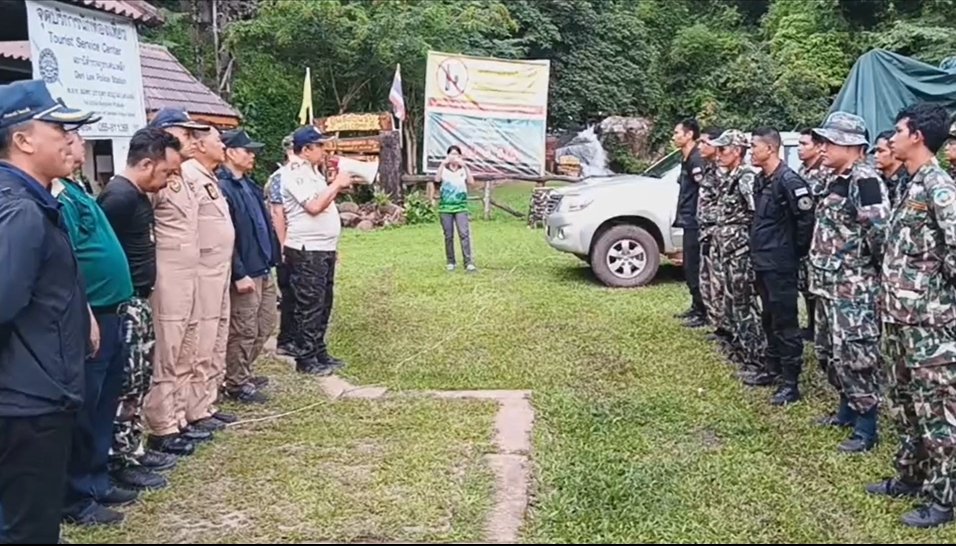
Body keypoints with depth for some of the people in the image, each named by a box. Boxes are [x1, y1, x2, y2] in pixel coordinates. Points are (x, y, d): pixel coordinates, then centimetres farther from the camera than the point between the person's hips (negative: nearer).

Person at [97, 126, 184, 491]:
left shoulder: (138, 195, 12)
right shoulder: (119, 197, -19)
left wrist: (141, 298, 17)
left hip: (139, 302, 10)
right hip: (124, 305, -10)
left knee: (140, 381, 15)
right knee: (125, 385, -2)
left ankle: (135, 448, 26)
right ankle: (120, 462, 7)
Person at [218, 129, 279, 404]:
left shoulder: (248, 184, 14)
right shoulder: (222, 188, -16)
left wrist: (273, 257, 16)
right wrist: (239, 275, -21)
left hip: (264, 270, 10)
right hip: (245, 274, -10)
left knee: (264, 327, 18)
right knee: (243, 331, 0)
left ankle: (243, 373, 32)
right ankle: (236, 384, 14)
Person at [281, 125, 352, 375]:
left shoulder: (311, 171, 16)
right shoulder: (295, 173, -14)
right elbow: (314, 206, -24)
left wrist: (337, 186, 5)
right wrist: (337, 185, -14)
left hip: (324, 248, 10)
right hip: (307, 251, -10)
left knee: (323, 304, 15)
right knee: (309, 306, -4)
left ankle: (319, 353, 24)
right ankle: (305, 359, 5)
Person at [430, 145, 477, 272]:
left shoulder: (463, 170, 7)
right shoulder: (443, 169, 6)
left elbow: (471, 182, -12)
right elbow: (437, 179, -16)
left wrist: (464, 166, -17)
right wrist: (443, 163, -19)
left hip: (461, 207, -1)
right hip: (445, 207, 1)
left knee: (464, 234, -12)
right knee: (448, 236, 5)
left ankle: (469, 263, -15)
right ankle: (450, 262, 15)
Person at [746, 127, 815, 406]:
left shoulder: (788, 180, -17)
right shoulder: (762, 179, 11)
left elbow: (807, 219, -18)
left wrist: (797, 251, -10)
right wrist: (758, 249, 15)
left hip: (780, 263, -9)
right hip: (762, 260, 9)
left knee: (785, 322, -4)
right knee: (769, 318, 18)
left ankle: (790, 381, 3)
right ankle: (773, 368, 31)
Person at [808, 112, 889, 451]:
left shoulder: (865, 180, -17)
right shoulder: (837, 181, 14)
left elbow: (880, 231, -23)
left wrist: (876, 267, -9)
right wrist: (820, 273, 15)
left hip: (855, 289, -10)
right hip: (829, 284, 10)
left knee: (856, 356, -5)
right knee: (832, 353, 18)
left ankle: (866, 429, 5)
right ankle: (848, 409, 34)